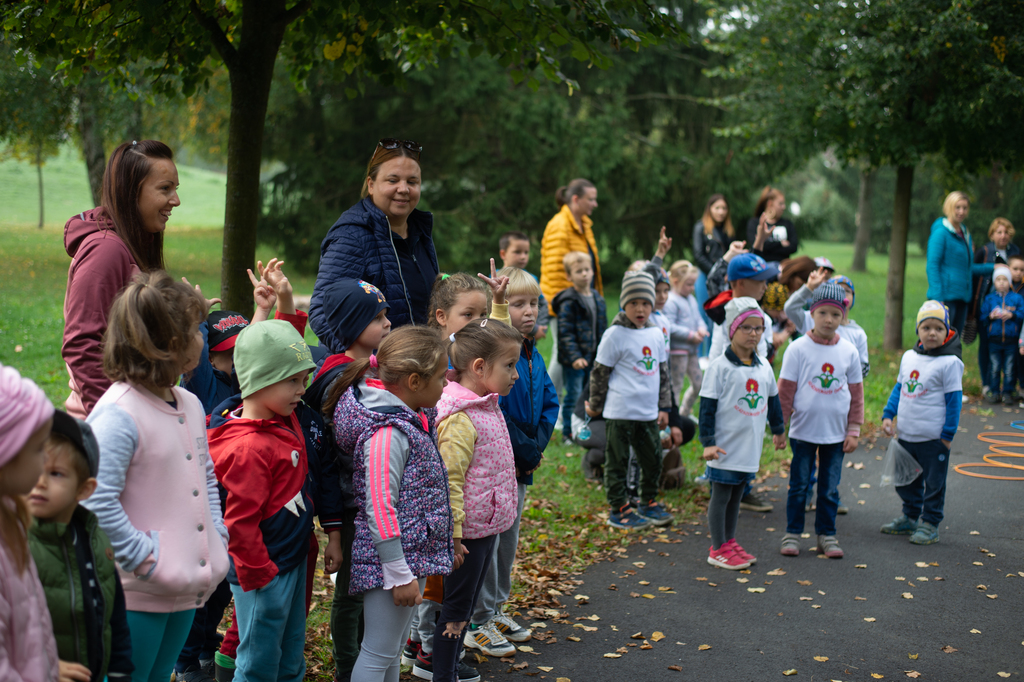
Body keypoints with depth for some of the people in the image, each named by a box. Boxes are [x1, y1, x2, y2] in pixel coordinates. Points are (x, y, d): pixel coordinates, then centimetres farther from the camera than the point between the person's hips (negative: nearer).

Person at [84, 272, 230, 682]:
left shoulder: (190, 405, 9)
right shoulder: (118, 414, -19)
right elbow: (97, 499, -25)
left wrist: (217, 539, 10)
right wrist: (143, 559, -21)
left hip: (187, 587, 8)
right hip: (136, 592, -8)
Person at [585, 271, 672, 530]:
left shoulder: (656, 334, 8)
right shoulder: (615, 334, -10)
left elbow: (663, 372, 17)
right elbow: (599, 372, -5)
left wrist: (664, 407, 16)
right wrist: (595, 406, 1)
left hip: (648, 412, 6)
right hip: (620, 411, -6)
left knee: (653, 459, 13)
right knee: (617, 461, 3)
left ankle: (648, 503, 30)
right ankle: (619, 509, 13)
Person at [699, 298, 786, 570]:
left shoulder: (764, 367, 7)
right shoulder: (720, 367, -11)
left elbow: (773, 400, 21)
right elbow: (707, 406, -12)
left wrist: (778, 430, 27)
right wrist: (708, 442, -15)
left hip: (751, 446, 6)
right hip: (726, 446, -6)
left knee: (736, 495, 15)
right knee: (721, 496, 2)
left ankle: (730, 543, 26)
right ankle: (718, 549, 10)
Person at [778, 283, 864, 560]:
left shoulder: (849, 351, 2)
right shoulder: (798, 349, -6)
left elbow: (856, 393, 8)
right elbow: (785, 390, -3)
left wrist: (854, 430, 6)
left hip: (836, 433, 2)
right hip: (803, 430, -2)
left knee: (830, 488, 10)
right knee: (799, 485, 7)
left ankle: (826, 534, 22)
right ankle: (792, 533, 18)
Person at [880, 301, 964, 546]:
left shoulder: (949, 362, -11)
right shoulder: (909, 357, 8)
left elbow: (954, 400, -9)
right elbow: (899, 388, 17)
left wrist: (948, 434, -10)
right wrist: (888, 415, 7)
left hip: (934, 438, -6)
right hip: (905, 434, 6)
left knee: (933, 483, 4)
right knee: (906, 479, 17)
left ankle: (930, 524, 14)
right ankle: (910, 518, 32)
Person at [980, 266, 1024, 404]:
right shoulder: (989, 299, 7)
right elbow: (983, 316, 5)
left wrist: (1012, 315, -16)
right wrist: (991, 316, -14)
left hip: (1011, 340, -1)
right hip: (994, 339, 1)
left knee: (1009, 369, 2)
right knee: (994, 368, 4)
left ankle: (1007, 392, 11)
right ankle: (994, 392, 13)